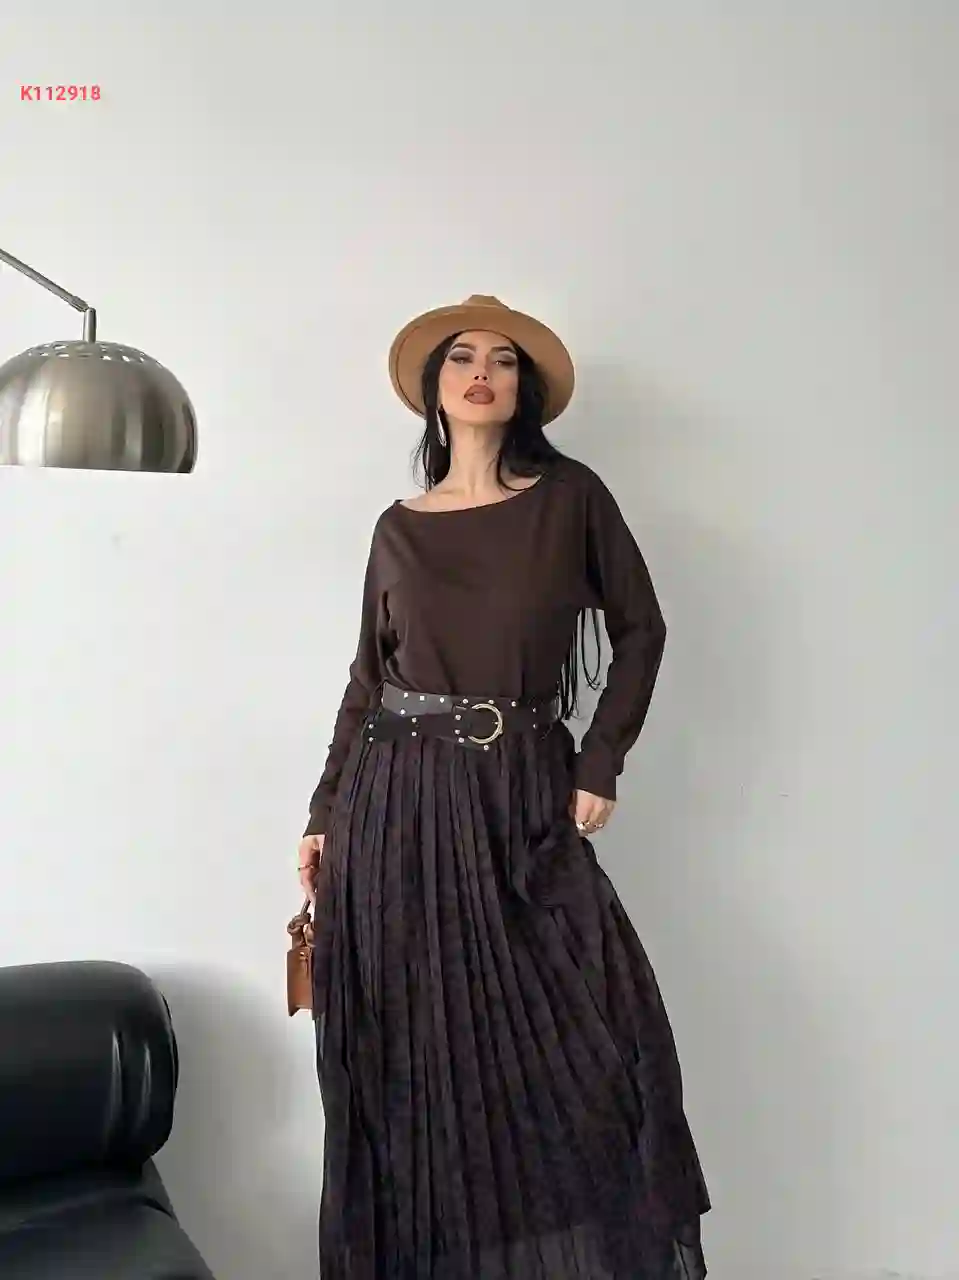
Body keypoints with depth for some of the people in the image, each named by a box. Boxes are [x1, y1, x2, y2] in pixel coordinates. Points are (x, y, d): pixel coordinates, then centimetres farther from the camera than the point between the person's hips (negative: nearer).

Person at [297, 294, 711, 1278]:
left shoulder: (571, 497, 2)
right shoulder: (399, 527, 7)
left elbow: (639, 628, 6)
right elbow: (368, 677, 11)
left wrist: (599, 767, -2)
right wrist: (324, 815, 9)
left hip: (525, 801, -1)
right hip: (401, 800, 2)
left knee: (586, 1042, -8)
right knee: (414, 1053, 5)